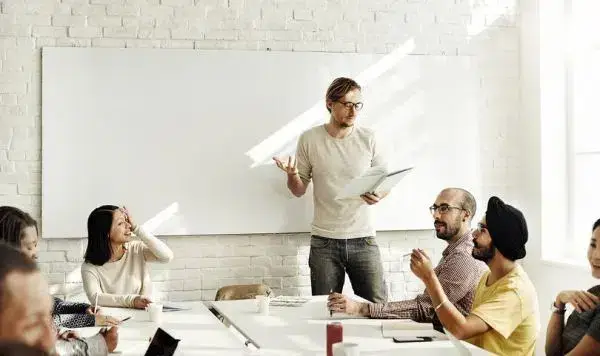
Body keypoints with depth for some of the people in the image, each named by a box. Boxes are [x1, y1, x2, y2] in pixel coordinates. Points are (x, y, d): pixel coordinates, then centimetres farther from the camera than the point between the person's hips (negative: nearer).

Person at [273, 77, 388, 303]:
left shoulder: (368, 139, 2)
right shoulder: (309, 140, 1)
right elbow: (299, 190, 8)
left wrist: (379, 195, -15)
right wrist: (292, 175, -15)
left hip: (363, 239, 0)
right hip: (324, 242, 0)